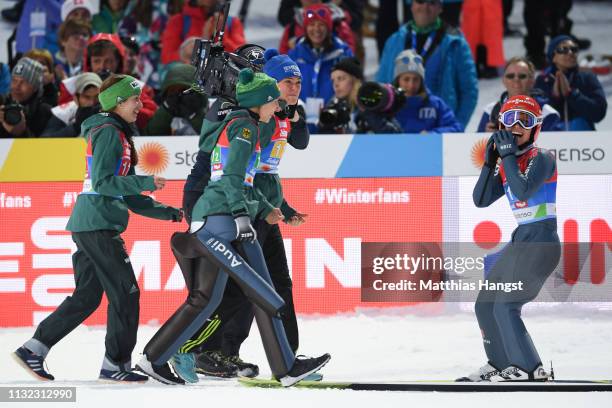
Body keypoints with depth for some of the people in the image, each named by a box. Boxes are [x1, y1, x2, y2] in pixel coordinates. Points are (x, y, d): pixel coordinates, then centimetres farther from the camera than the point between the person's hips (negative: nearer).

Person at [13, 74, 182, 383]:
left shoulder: (118, 135, 22)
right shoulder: (109, 133, -9)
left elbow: (127, 197, 24)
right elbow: (104, 182, -19)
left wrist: (169, 213, 21)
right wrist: (145, 182, -18)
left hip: (88, 227, 10)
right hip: (98, 226, -10)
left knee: (87, 296, 11)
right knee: (125, 293, -5)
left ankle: (34, 349, 10)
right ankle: (116, 364, 0)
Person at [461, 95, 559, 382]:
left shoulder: (541, 159, -10)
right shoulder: (506, 165, 12)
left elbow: (524, 190, -26)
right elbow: (480, 200, 6)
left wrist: (508, 156, -18)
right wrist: (490, 162, -2)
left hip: (541, 242, -9)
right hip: (520, 241, 9)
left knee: (506, 307, -15)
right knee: (485, 305, 12)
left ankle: (529, 370, -9)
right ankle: (500, 365, 24)